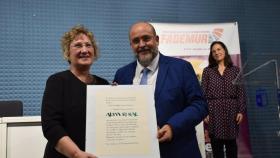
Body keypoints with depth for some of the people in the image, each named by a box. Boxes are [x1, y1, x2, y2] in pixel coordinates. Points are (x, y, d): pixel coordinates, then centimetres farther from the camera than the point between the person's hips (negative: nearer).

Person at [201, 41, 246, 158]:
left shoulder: (235, 70, 8)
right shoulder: (207, 71, 6)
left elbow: (241, 92, 5)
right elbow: (203, 93, 1)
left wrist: (241, 111, -4)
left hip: (231, 110, 1)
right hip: (214, 111, -1)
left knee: (231, 142, 8)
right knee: (216, 143, 3)